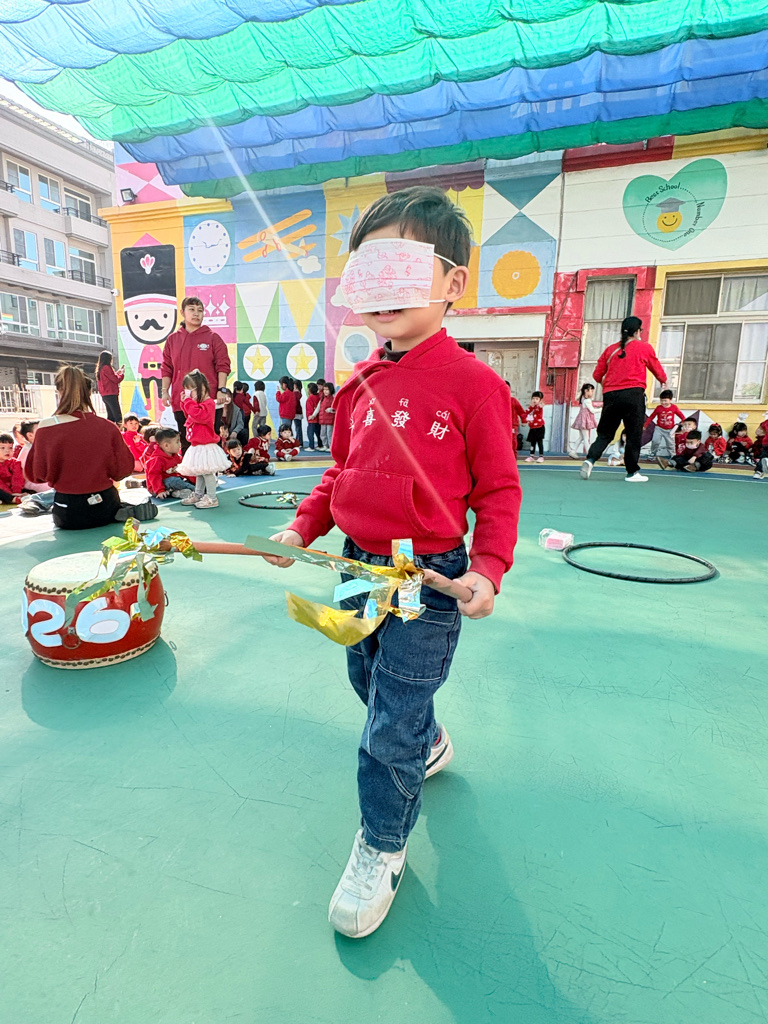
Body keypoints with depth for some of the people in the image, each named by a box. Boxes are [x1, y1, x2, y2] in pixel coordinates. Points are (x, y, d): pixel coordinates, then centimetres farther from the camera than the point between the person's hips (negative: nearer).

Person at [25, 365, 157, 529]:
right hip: (104, 507, 3)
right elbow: (123, 469, -1)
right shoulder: (107, 427, -10)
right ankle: (128, 512, 2)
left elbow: (37, 474, -6)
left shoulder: (46, 428, -14)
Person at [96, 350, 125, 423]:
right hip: (111, 395, -10)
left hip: (105, 396, 10)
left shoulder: (100, 368, 17)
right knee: (118, 416, -13)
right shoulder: (106, 368, -12)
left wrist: (118, 372, 21)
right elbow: (116, 380, -12)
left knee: (111, 417, 12)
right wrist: (122, 373, 4)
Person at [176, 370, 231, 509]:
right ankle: (198, 495, 28)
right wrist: (185, 402, 12)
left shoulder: (208, 403, -16)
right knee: (199, 471, 18)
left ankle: (212, 498, -2)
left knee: (207, 471, -8)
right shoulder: (197, 403, 16)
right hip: (197, 444, 10)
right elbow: (189, 416, 26)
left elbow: (197, 415, -31)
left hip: (205, 445, -10)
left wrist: (189, 401, -22)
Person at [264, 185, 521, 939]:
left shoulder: (472, 383, -13)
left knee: (390, 724, 2)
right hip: (358, 565, 7)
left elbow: (498, 489, -10)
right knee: (371, 682, 25)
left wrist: (487, 570, -21)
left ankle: (382, 848, 31)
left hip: (431, 578, -6)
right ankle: (430, 745, 56)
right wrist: (304, 526, 1)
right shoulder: (358, 385, 5)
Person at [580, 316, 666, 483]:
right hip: (633, 394, -3)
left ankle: (590, 459, -13)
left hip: (610, 395, 3)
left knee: (605, 433, 10)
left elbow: (597, 375, 12)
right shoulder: (644, 347, 6)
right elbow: (657, 370, 17)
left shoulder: (611, 349, 12)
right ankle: (632, 472, 8)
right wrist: (663, 380, 39)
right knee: (634, 435, 4)